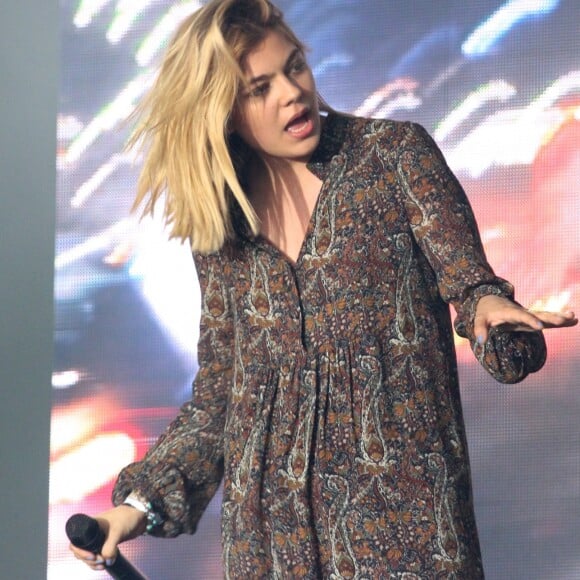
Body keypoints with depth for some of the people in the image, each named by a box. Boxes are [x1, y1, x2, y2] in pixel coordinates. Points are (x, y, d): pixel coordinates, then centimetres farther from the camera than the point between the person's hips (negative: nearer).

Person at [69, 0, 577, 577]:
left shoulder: (395, 155, -1)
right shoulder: (219, 226, 7)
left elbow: (465, 277, -6)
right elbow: (217, 393, 12)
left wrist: (485, 303, -29)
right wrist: (142, 500, 3)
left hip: (401, 496, -2)